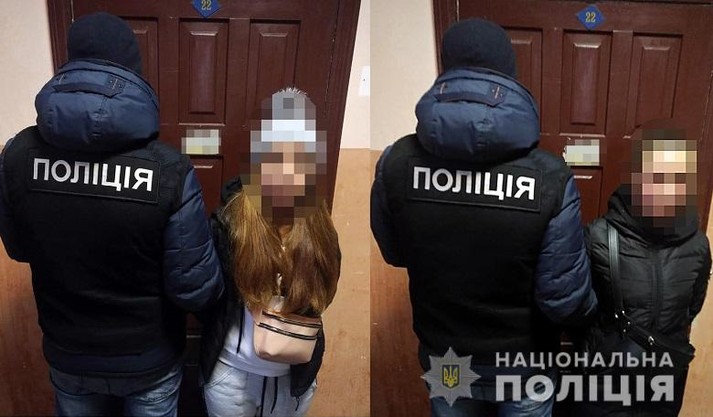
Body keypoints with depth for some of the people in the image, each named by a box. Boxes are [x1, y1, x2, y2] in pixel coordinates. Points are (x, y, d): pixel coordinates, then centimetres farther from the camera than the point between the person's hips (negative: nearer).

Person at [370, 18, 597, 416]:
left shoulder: (396, 162, -20)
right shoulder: (550, 176, -26)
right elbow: (564, 300, -20)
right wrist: (590, 308, 3)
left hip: (443, 358, 2)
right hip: (522, 363, -1)